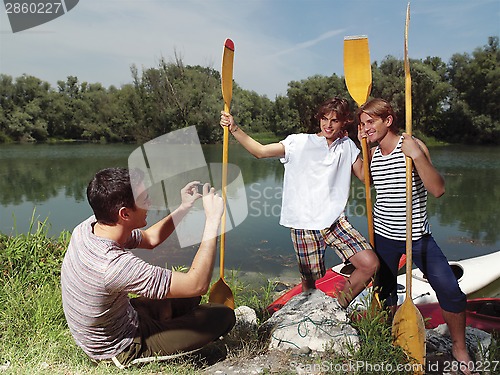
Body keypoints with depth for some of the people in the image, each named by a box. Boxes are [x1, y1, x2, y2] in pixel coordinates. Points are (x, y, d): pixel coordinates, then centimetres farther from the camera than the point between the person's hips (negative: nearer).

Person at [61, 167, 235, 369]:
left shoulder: (89, 226, -14)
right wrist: (212, 219, -34)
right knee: (223, 315, -5)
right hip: (121, 350, -8)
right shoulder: (117, 265, -41)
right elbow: (197, 284, -37)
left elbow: (149, 238, 3)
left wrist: (184, 208, -6)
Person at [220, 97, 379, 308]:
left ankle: (338, 308, 13)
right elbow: (261, 151, -11)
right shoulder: (300, 143, -4)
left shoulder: (347, 146, 10)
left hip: (336, 221, 4)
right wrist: (234, 129, -22)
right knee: (310, 283, 5)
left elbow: (365, 176, 15)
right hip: (305, 225, -3)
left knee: (370, 264, -10)